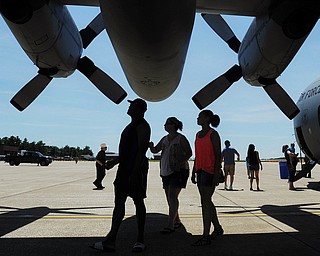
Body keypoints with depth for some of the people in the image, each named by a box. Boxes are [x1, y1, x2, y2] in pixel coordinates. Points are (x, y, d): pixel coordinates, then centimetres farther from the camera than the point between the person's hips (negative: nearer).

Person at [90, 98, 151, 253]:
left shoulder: (142, 126, -10)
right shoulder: (131, 126, 21)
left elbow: (142, 150, -19)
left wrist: (135, 172, -25)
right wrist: (115, 161, 24)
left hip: (136, 169, -10)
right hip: (124, 168, 10)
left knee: (138, 202, 0)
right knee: (119, 203, 6)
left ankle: (140, 240, 13)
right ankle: (110, 241, 9)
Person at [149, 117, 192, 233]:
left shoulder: (181, 138, -6)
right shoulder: (164, 139, 14)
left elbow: (189, 153, -5)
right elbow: (155, 150, 16)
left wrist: (180, 163, -18)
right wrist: (151, 146, -7)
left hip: (178, 171, -7)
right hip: (166, 171, 8)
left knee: (172, 196, -14)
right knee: (169, 197, 11)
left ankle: (170, 225, -13)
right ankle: (177, 221, 26)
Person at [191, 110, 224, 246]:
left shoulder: (213, 134, -7)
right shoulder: (198, 134, 15)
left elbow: (218, 155, -11)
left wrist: (216, 174, -17)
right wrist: (193, 172, 16)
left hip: (209, 171, -8)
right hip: (200, 170, 8)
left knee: (205, 201, -9)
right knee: (207, 201, 14)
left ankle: (205, 236, -4)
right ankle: (217, 228, 30)